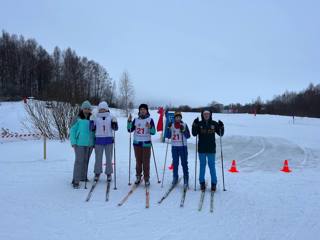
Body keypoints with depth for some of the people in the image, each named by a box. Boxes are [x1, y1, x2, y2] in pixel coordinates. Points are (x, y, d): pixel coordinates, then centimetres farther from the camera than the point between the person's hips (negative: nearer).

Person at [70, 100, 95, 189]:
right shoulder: (78, 119, -3)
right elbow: (72, 131, -3)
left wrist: (94, 142, 10)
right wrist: (73, 142, -9)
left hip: (90, 144, 4)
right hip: (80, 144, -4)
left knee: (86, 161, 12)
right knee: (79, 161, -7)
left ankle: (83, 177, 25)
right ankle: (76, 181, -4)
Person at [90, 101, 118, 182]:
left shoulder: (111, 117, 2)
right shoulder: (96, 118, 4)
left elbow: (115, 128, 0)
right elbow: (92, 129, 2)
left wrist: (114, 122, -18)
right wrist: (92, 121, -10)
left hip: (109, 140, 0)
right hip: (98, 140, 0)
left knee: (109, 158, 5)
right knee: (98, 158, 8)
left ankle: (109, 174, 17)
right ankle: (97, 173, 22)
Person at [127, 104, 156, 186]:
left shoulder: (150, 120, -1)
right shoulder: (136, 119, 8)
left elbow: (153, 132, -6)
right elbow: (130, 130, 6)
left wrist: (150, 127, -25)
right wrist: (129, 121, -7)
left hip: (146, 143, -3)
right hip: (137, 143, 3)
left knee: (146, 162, -2)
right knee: (138, 161, 9)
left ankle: (146, 179, 6)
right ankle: (138, 177, 20)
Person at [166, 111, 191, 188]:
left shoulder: (184, 125, -1)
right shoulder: (171, 125, 5)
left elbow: (188, 136, -5)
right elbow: (168, 136, 3)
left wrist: (183, 130, -21)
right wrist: (169, 128, -11)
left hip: (183, 146, -2)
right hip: (174, 147, 3)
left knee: (184, 163, -2)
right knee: (175, 163, 11)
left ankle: (186, 180, 2)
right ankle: (175, 178, 24)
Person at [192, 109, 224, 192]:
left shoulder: (214, 124, 1)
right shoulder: (199, 123, 1)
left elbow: (221, 134, 4)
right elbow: (194, 134, -5)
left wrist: (221, 127, -14)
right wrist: (194, 125, -17)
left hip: (211, 149, 0)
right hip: (201, 149, 0)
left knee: (212, 166, 5)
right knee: (202, 166, 10)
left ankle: (214, 183, 14)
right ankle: (202, 183, 20)